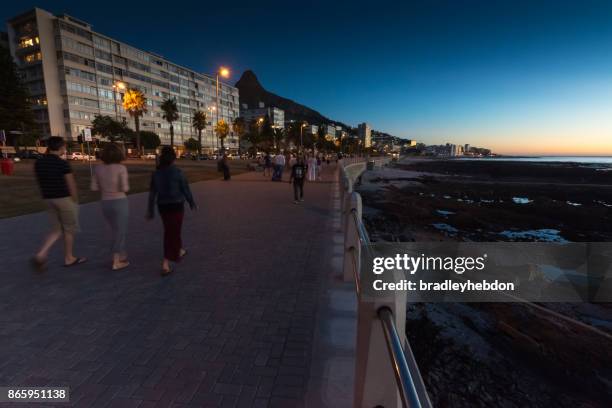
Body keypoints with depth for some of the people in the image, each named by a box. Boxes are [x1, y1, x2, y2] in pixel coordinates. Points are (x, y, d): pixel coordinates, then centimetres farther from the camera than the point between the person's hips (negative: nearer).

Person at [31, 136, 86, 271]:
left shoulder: (38, 163, 4)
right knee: (69, 229, 9)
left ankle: (40, 255, -4)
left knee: (57, 230, 15)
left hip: (49, 199, 6)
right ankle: (69, 258, 19)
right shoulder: (63, 164, -16)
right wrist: (75, 201, -3)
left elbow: (40, 182, 11)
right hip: (64, 199, -6)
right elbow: (71, 185, -13)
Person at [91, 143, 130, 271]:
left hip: (105, 203, 5)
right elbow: (125, 188, -16)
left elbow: (94, 187, 3)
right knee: (120, 232, 5)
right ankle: (116, 262, 8)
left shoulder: (98, 168, 3)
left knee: (117, 231, 23)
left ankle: (122, 255, 34)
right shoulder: (121, 168, -11)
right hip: (119, 202, -5)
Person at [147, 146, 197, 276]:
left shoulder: (156, 173, -1)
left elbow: (152, 193, 2)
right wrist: (192, 203, 7)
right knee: (173, 233, 1)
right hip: (176, 206, -5)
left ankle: (179, 251, 43)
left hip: (163, 206, 5)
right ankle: (165, 264, 1)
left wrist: (150, 210, 9)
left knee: (170, 231, 23)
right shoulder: (178, 172, -14)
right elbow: (186, 190, -8)